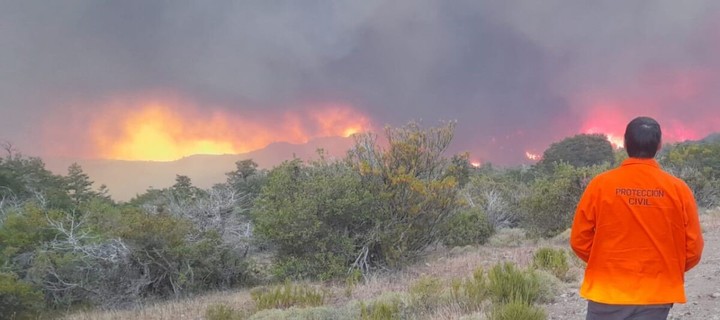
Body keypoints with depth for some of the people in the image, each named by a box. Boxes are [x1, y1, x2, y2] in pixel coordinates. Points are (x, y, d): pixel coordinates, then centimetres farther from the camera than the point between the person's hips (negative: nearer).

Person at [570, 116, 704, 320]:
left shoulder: (600, 185, -7)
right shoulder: (678, 189, -5)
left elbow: (579, 240, -2)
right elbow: (693, 249, 0)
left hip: (607, 292, -1)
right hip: (656, 295, 1)